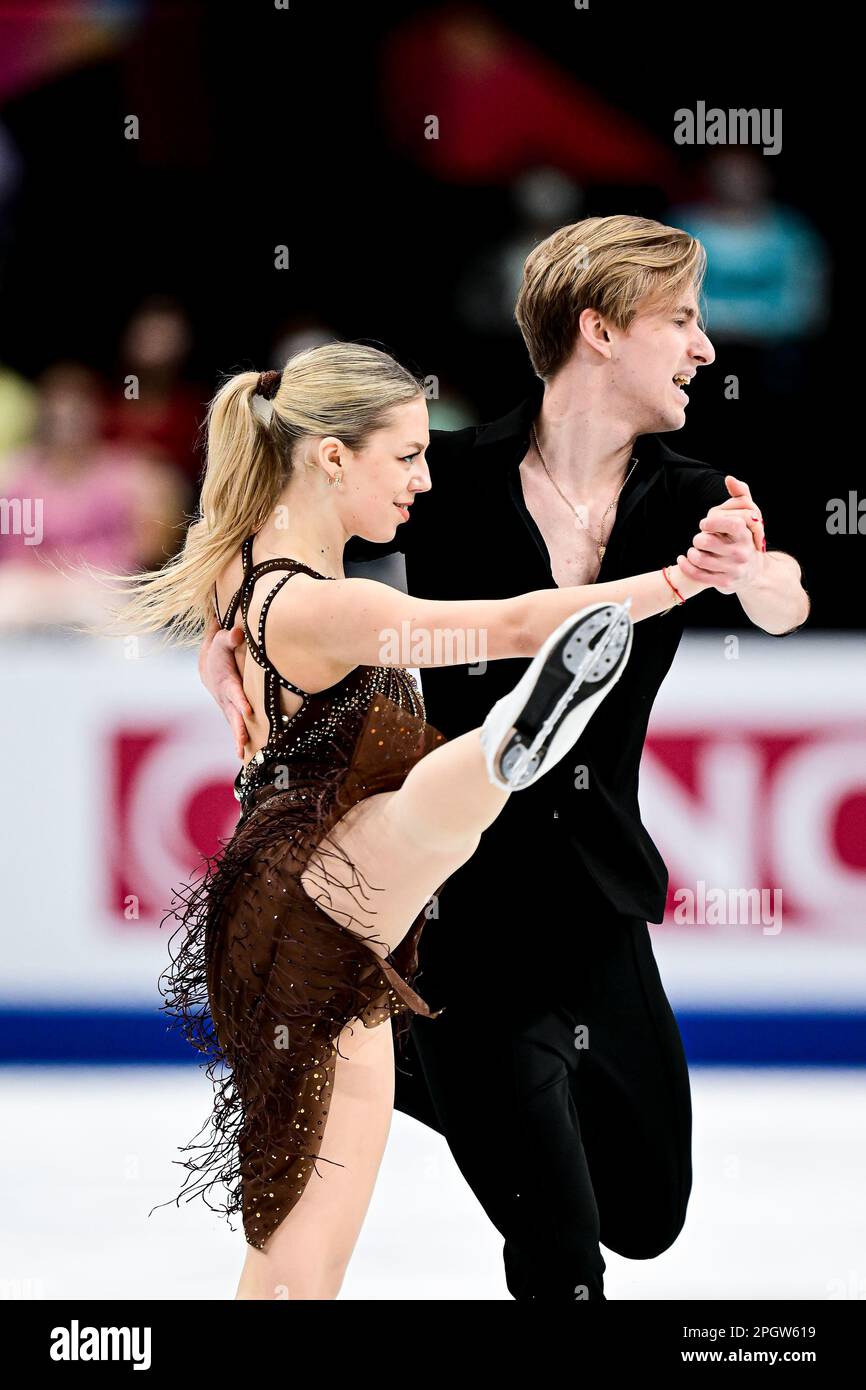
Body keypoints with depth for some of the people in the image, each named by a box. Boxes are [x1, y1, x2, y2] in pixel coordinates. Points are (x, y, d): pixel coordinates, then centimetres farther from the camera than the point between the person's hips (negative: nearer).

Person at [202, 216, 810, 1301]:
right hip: (472, 896, -4)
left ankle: (413, 1060, 38)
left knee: (648, 1213, 21)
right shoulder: (451, 481, -12)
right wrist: (221, 639, -20)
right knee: (561, 1258, -7)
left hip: (600, 907, 5)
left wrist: (755, 577, -46)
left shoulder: (693, 506, -4)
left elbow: (786, 606, -24)